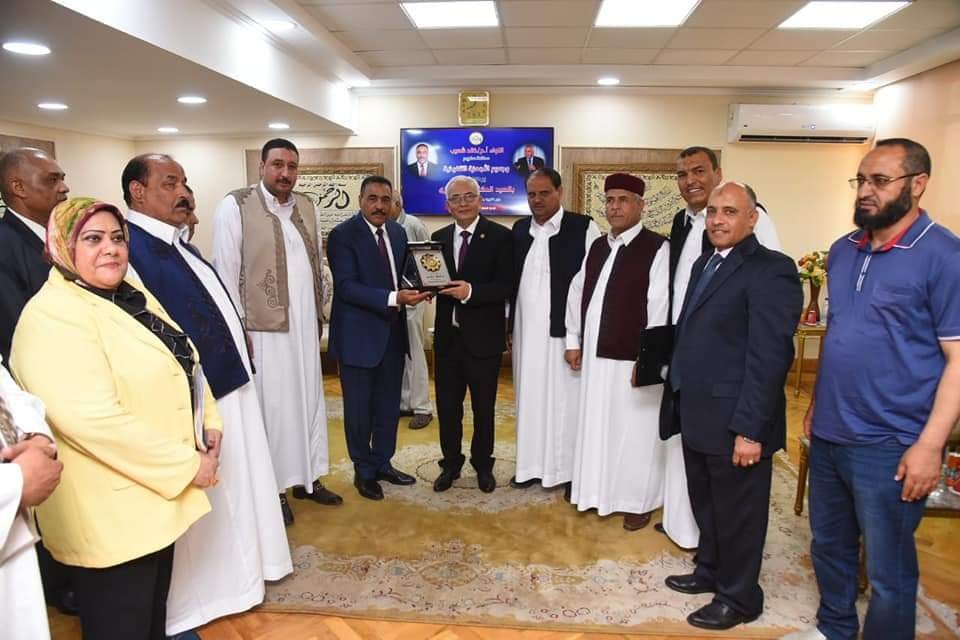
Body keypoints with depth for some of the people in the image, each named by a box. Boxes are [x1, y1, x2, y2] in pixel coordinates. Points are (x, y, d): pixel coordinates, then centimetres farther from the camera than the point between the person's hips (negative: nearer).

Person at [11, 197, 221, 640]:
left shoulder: (130, 297, 9)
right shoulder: (52, 316, -20)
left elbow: (182, 365, 18)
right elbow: (94, 419, -30)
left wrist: (208, 423, 2)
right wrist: (187, 464, -22)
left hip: (158, 492, 8)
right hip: (110, 512, -8)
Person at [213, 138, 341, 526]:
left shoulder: (306, 206, 9)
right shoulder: (236, 205, -8)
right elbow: (225, 271, -10)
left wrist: (318, 314, 13)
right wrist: (237, 327, -13)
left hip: (305, 324, 6)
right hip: (263, 327, -6)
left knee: (309, 399, 12)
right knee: (272, 405, 2)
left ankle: (307, 478, 27)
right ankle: (273, 488, 17)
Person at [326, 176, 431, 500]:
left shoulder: (397, 231, 8)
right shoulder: (342, 235, -12)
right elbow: (346, 286, -20)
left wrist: (417, 289, -9)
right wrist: (393, 298, -29)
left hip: (393, 332, 6)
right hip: (359, 335, -6)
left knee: (389, 406, 16)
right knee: (359, 408, 9)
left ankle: (383, 463, 34)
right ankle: (364, 471, 26)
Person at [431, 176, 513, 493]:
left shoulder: (500, 236, -7)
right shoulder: (439, 237, 8)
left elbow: (506, 286, -14)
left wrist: (470, 292, -25)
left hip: (482, 337, -3)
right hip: (447, 336, 4)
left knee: (484, 407, 12)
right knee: (447, 406, 13)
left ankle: (483, 465, 31)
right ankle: (451, 464, 31)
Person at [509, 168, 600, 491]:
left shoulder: (583, 228, -7)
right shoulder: (520, 229, 10)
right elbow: (512, 280, 13)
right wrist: (509, 325, 12)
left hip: (563, 330, -5)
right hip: (526, 330, 5)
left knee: (564, 400, 3)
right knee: (530, 398, 12)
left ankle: (571, 470, 17)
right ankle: (533, 465, 24)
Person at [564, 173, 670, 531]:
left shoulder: (657, 248, -10)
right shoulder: (596, 247, 11)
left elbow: (659, 307, -15)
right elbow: (577, 293, 14)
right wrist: (573, 341, 9)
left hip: (633, 357, -6)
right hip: (595, 354, 7)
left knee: (634, 432, 6)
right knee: (596, 426, 16)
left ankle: (638, 501, 23)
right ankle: (600, 491, 33)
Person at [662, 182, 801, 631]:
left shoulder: (771, 270, -15)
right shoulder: (705, 262, 13)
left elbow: (770, 356, -20)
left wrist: (750, 429, -22)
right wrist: (678, 400, 12)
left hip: (734, 424, -8)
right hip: (696, 416, 8)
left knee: (737, 514, 10)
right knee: (705, 505, 23)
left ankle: (738, 598, 30)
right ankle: (710, 572, 44)